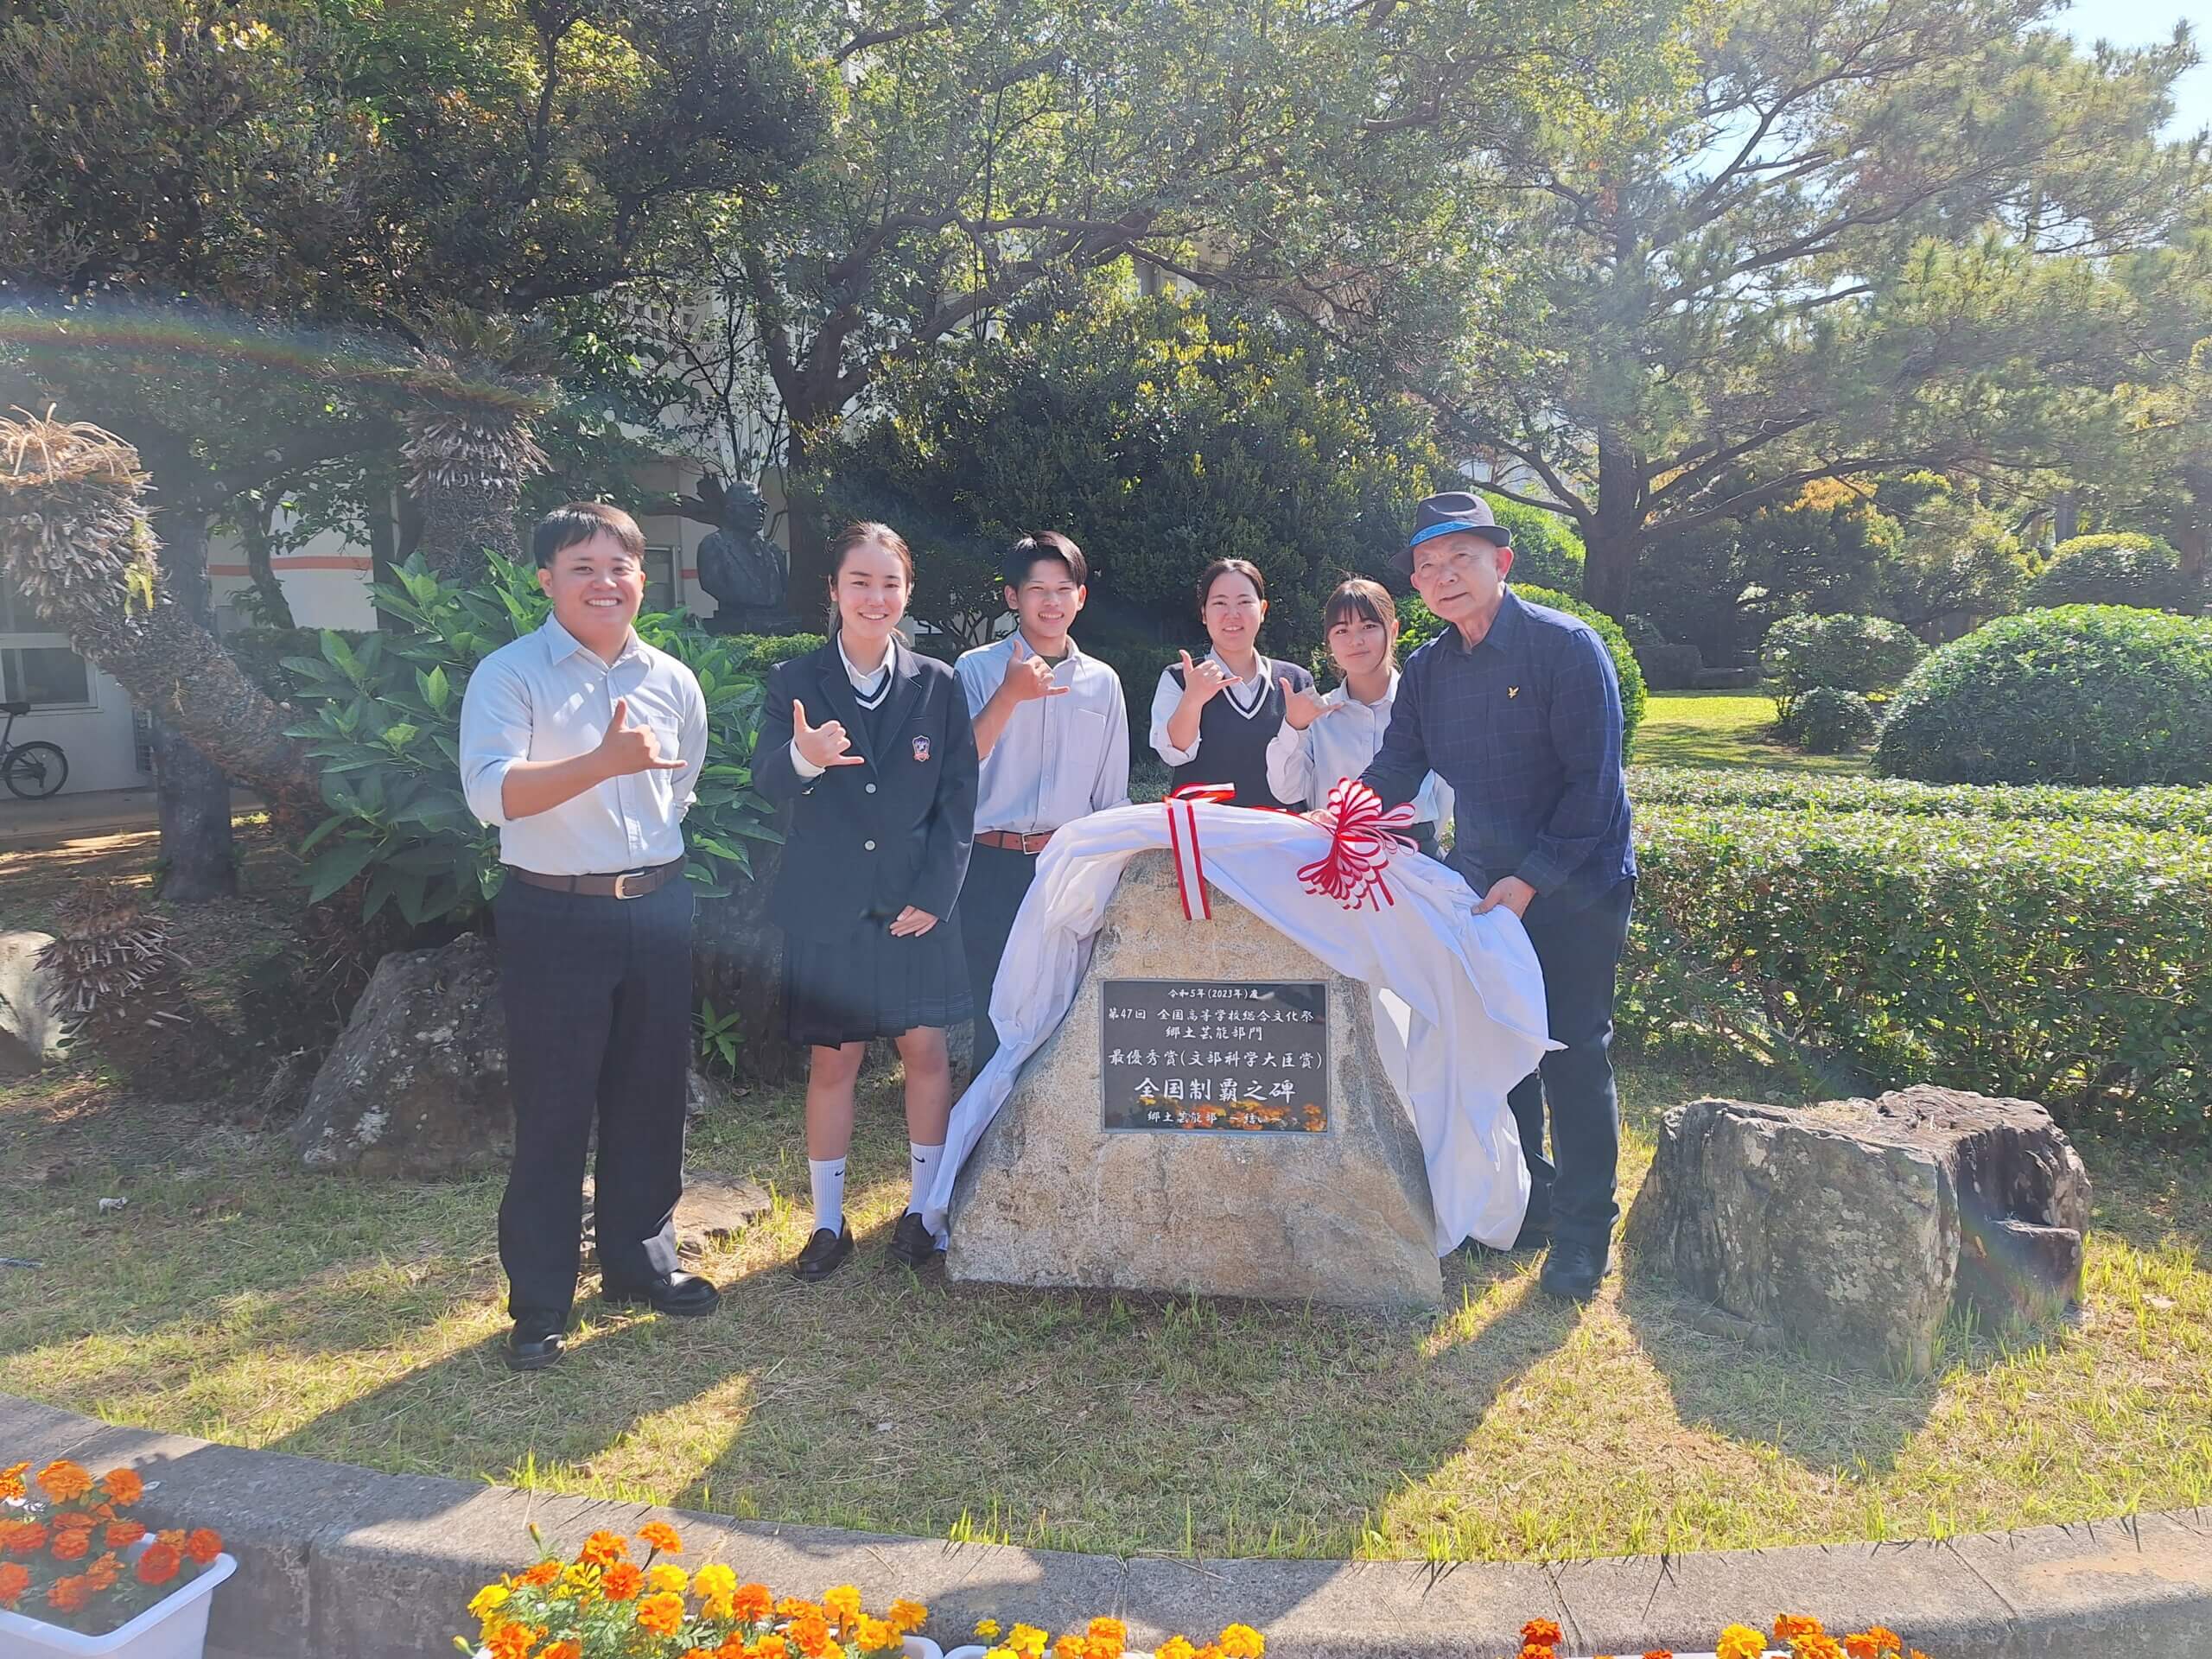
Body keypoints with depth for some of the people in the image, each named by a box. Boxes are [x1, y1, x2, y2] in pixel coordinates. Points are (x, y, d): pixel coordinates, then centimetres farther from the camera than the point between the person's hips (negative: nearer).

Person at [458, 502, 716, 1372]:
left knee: (651, 1096, 14)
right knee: (552, 1111, 2)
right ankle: (539, 1304, 17)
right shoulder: (509, 675, -8)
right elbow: (491, 792, -23)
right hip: (556, 918, -5)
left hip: (659, 908, 5)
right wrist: (604, 762, -34)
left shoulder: (673, 680, 8)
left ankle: (640, 1260, 32)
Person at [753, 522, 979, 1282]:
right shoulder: (795, 682, -2)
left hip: (918, 903, 1)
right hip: (827, 907, -1)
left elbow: (959, 798, 1)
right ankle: (828, 1222, 22)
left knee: (927, 1052, 6)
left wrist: (934, 894, -8)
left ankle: (924, 1206, 25)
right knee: (832, 1063, 7)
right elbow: (767, 779, -17)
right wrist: (803, 757, -41)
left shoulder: (938, 685, 2)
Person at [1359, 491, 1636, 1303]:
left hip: (1573, 886, -6)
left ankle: (1585, 1231, 13)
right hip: (1481, 885, 6)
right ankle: (1526, 1201, 30)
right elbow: (1391, 777, 6)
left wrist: (1531, 879, -22)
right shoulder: (1426, 670, 6)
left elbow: (1593, 779, -17)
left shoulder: (1565, 647, -13)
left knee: (1572, 1053, -1)